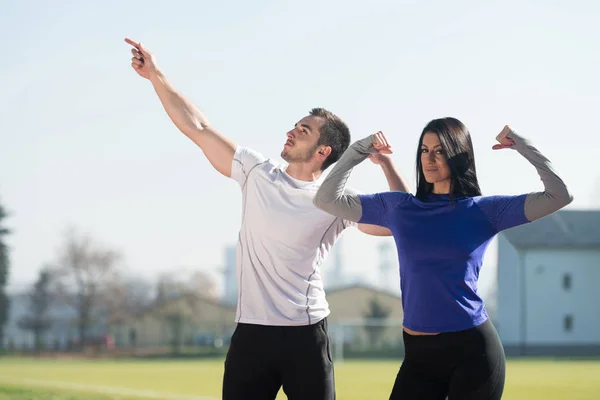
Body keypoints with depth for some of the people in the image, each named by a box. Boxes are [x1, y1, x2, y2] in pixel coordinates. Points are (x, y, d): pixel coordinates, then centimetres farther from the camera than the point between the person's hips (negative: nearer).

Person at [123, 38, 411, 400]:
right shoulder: (257, 173, 7)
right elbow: (198, 128, 9)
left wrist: (385, 162, -12)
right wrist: (156, 76, 7)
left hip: (306, 336, -2)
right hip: (251, 333, 2)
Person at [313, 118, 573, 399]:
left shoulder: (484, 210, 1)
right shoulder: (398, 207, 8)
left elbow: (559, 196, -4)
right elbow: (327, 200, 10)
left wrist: (521, 145, -4)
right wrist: (359, 150, 7)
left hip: (473, 350, -3)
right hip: (419, 353, 3)